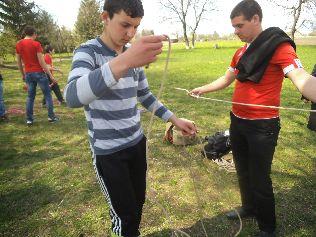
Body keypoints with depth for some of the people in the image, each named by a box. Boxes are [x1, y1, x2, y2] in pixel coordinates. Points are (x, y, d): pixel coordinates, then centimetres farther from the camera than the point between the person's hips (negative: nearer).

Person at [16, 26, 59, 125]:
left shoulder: (18, 45, 7)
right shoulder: (36, 44, -9)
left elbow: (19, 62, 11)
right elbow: (42, 62, -13)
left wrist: (23, 75, 22)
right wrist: (50, 74, -9)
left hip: (28, 74, 5)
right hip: (39, 73, -5)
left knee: (30, 96, 12)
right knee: (47, 95, 5)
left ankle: (29, 119, 13)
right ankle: (51, 117, 6)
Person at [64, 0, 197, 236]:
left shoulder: (133, 54, 4)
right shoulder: (88, 51, -15)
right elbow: (73, 96, -36)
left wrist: (175, 120, 4)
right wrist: (123, 62, -50)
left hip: (137, 142, 6)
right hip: (108, 151, -5)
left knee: (138, 202, 19)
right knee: (125, 213, 5)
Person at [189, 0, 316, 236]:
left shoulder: (278, 46, -13)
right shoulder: (241, 52, 11)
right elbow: (226, 79, 23)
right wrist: (202, 89, 21)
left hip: (262, 126, -7)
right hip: (237, 122, 7)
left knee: (260, 178, 6)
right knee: (243, 171, 21)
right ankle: (249, 207, 45)